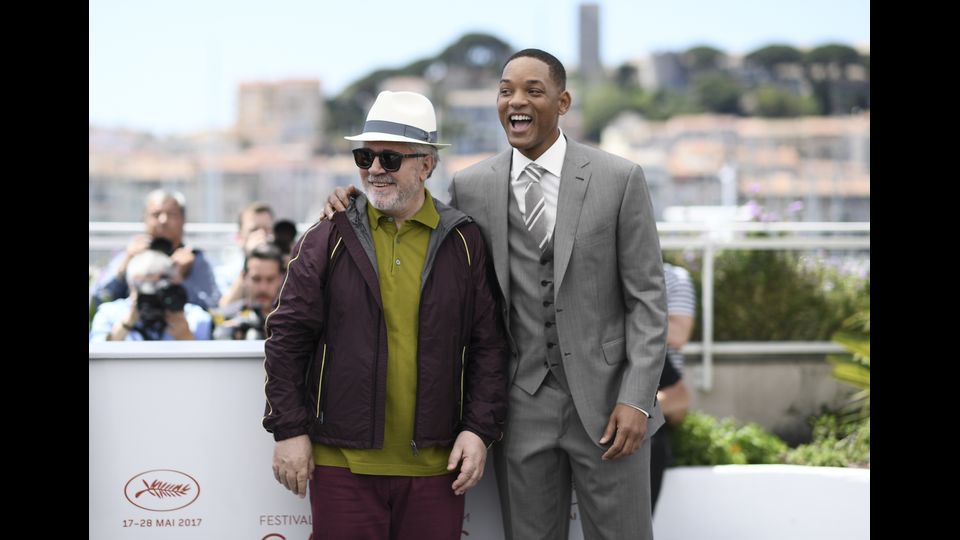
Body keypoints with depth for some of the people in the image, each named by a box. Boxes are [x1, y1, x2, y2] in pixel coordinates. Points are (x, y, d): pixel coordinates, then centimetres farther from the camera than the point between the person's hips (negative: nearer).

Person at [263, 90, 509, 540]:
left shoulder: (463, 243, 5)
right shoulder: (327, 240, 3)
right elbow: (287, 338, 3)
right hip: (342, 463, -1)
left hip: (434, 466, 1)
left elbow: (488, 345, 6)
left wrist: (480, 429, -1)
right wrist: (289, 431, -1)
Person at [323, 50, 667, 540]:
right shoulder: (471, 187, 4)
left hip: (605, 402, -2)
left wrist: (636, 399, -12)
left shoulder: (619, 179, -3)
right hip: (521, 405, 2)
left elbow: (646, 298, -3)